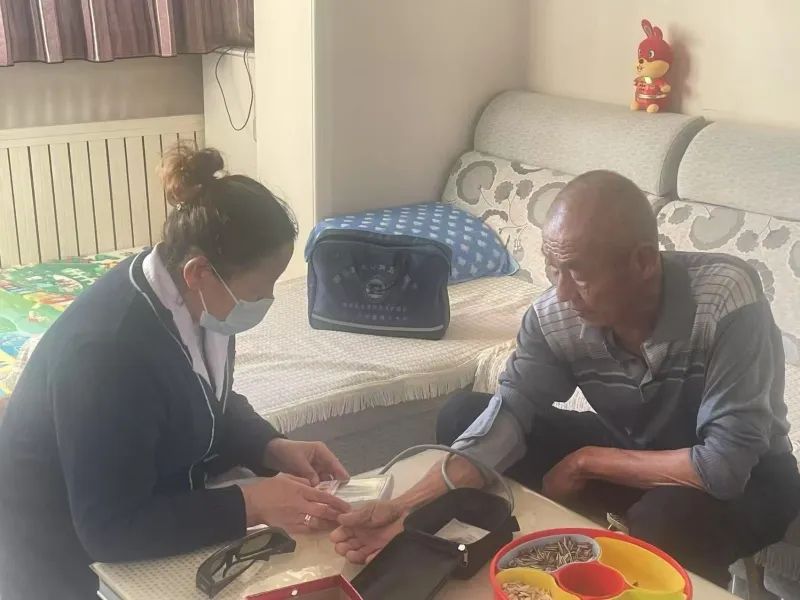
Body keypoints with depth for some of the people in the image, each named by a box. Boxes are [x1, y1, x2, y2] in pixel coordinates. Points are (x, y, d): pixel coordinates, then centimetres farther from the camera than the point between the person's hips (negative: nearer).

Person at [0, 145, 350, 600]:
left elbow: (214, 406, 7)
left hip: (150, 506, 7)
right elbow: (112, 529, -30)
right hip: (68, 555, -7)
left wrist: (274, 450, -11)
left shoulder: (189, 300, -10)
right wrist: (251, 506, -31)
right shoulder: (109, 351, -34)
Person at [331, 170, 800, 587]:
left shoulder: (727, 299, -34)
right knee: (462, 415, -8)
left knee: (668, 519, -40)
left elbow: (725, 463, -35)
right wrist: (411, 505, -37)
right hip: (632, 450, 5)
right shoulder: (555, 315, -22)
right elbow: (508, 413, -23)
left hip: (745, 475, -4)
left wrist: (586, 463, -25)